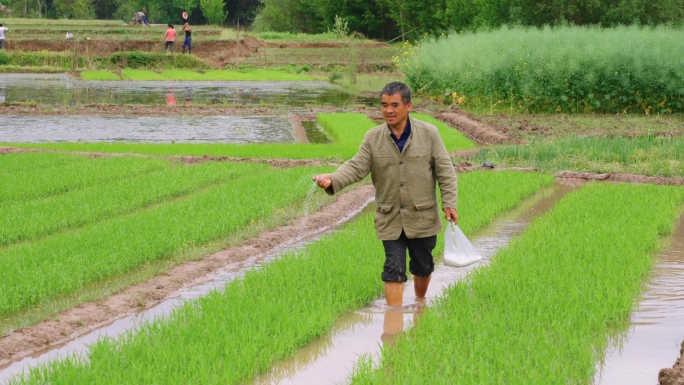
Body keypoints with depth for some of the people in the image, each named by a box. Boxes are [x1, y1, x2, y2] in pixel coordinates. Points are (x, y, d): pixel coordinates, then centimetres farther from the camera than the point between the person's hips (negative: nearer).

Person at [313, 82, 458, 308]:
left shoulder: (428, 134, -6)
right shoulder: (373, 138, -3)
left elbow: (445, 171, -2)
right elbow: (356, 167, -9)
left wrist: (449, 203, -8)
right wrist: (332, 180, -28)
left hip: (423, 217, 0)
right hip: (390, 219, 0)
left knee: (422, 266, 15)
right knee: (394, 269, -6)